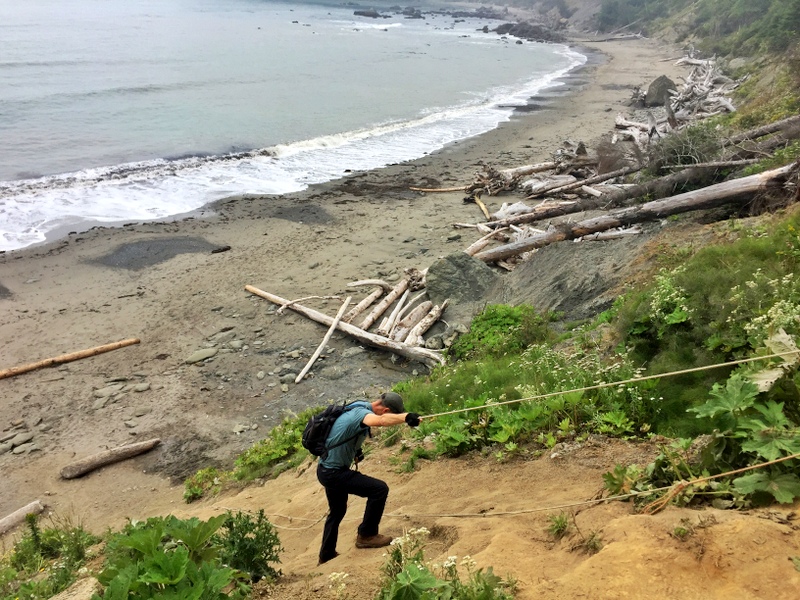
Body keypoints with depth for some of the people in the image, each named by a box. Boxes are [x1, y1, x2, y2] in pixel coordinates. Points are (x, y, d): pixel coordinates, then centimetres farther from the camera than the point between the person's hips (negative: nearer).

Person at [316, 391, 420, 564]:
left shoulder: (361, 406, 4)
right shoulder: (361, 412, -25)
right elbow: (380, 421, -50)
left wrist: (356, 450, 16)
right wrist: (405, 417, -63)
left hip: (327, 470, 10)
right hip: (334, 473, -10)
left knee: (337, 511, 27)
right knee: (379, 489, -14)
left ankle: (326, 555, 43)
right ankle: (366, 535, -1)